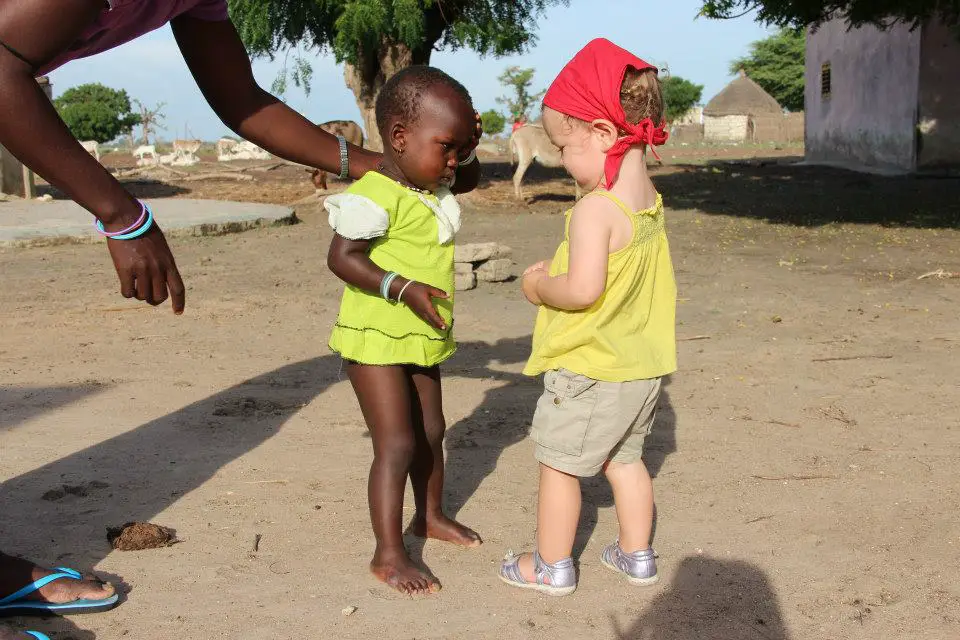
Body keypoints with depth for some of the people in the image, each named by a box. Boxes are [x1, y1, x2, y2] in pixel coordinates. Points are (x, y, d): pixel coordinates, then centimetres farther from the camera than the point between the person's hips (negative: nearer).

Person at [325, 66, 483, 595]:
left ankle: (430, 516, 40)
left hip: (421, 338, 9)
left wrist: (468, 146, 4)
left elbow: (465, 176, 26)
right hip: (376, 339, -9)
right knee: (397, 444, -9)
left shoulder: (432, 186, 5)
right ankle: (388, 554, 1)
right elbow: (342, 257, -25)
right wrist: (401, 288, -34)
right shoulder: (375, 195, -22)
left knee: (430, 432, 20)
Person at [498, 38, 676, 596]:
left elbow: (583, 288, -32)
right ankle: (637, 554, 33)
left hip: (588, 368, -8)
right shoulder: (650, 200, 4)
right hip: (642, 366, 9)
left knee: (559, 464, 8)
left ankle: (552, 566, 21)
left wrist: (540, 286, -11)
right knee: (624, 458, 22)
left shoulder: (595, 210, -23)